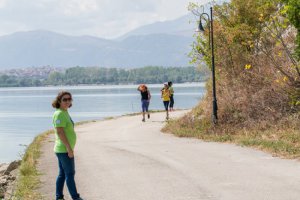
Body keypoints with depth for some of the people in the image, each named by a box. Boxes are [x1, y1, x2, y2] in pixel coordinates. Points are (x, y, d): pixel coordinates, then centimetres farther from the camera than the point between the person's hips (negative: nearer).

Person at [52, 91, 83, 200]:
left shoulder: (64, 113, 14)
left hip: (62, 149, 10)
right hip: (64, 149, -10)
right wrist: (69, 148, -23)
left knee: (62, 174, 12)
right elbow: (60, 132, -22)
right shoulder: (59, 114, -16)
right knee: (70, 173, -3)